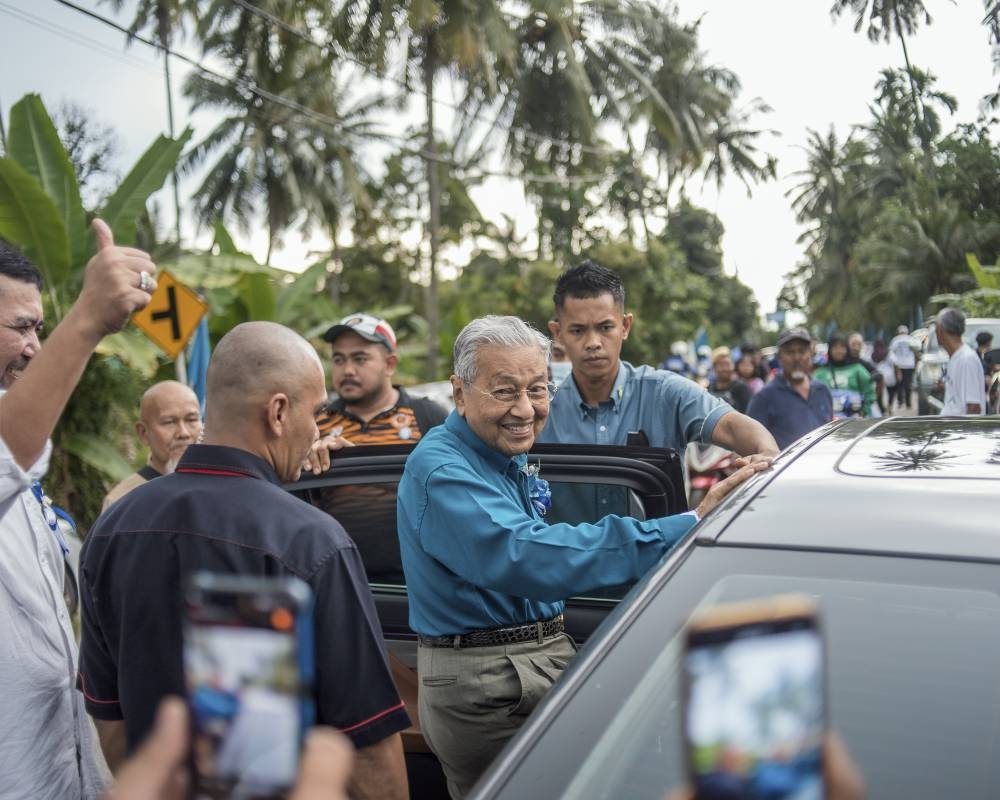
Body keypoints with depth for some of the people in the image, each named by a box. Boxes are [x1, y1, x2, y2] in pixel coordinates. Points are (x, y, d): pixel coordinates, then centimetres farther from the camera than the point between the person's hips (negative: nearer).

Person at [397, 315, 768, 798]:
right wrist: (689, 526, -38)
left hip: (551, 652, 8)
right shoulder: (440, 472, -21)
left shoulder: (512, 459, 8)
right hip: (481, 682, -8)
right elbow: (526, 558, -36)